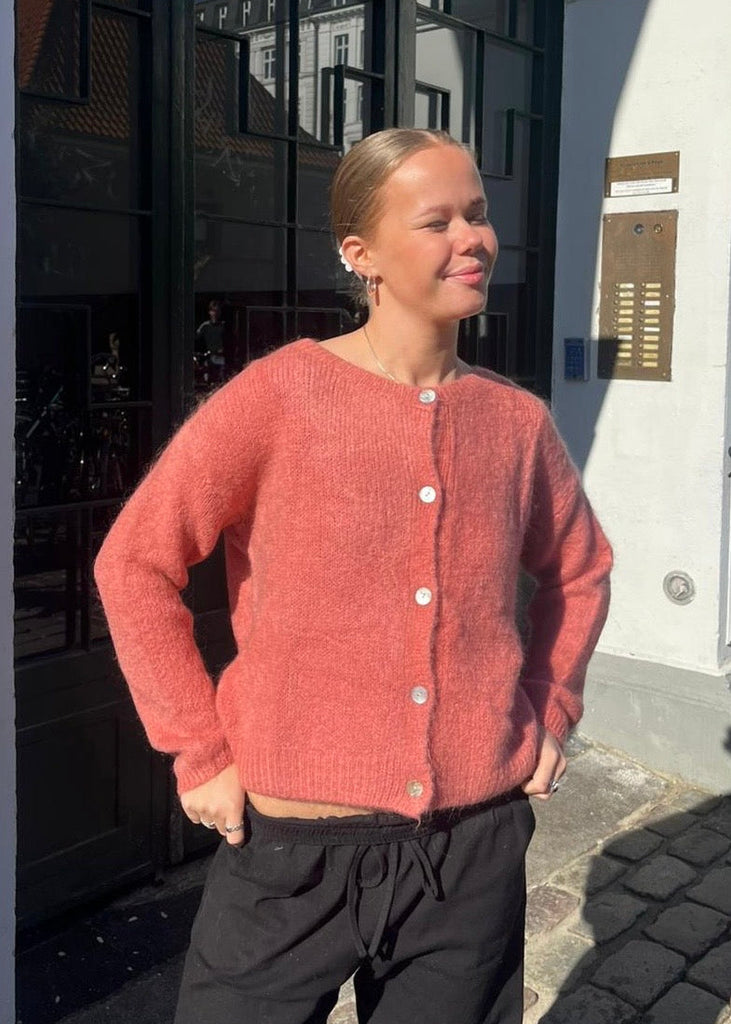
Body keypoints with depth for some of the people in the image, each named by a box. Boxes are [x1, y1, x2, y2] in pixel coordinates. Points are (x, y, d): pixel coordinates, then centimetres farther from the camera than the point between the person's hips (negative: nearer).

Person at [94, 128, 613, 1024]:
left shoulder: (517, 419, 1)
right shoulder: (279, 395, -11)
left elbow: (579, 568, 18)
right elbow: (135, 564, -7)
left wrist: (550, 712, 9)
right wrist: (200, 752, -8)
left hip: (477, 852, 4)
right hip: (294, 851, -3)